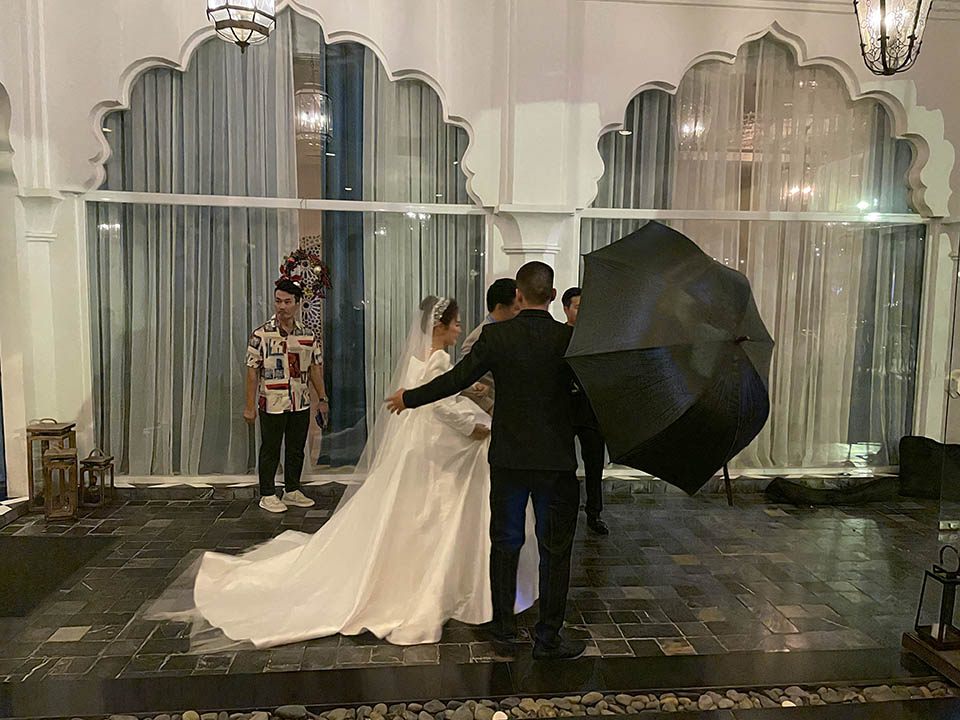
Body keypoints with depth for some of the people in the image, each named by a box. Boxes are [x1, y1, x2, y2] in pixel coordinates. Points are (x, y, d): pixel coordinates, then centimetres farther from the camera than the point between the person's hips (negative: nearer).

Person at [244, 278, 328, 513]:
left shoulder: (308, 335, 4)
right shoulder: (261, 334, -7)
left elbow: (315, 368, 11)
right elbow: (252, 371, -7)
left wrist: (322, 398, 9)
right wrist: (250, 406, -9)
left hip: (301, 404, 4)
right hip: (272, 403, -4)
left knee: (296, 449, 13)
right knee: (270, 450, 6)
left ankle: (292, 491, 27)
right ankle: (267, 495, 19)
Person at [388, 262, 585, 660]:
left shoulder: (496, 335, -9)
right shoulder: (570, 338, -10)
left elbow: (457, 379, -3)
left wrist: (409, 397, 10)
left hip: (508, 459, 1)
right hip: (557, 462, -1)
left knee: (506, 542, 18)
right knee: (555, 549, 11)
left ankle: (503, 624, 31)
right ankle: (548, 638, 20)